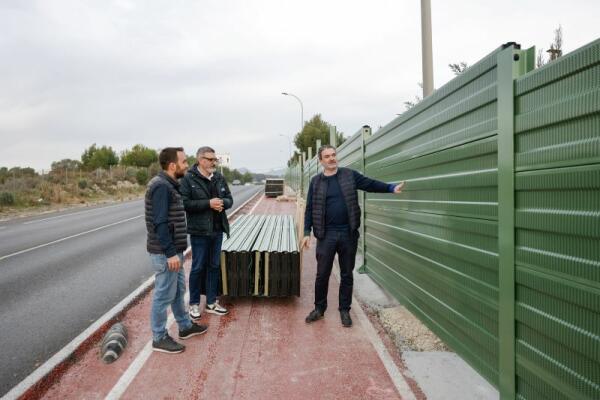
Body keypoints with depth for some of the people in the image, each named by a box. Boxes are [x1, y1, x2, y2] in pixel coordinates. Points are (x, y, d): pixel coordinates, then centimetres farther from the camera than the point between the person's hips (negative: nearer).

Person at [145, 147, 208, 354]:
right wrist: (170, 253, -23)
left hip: (173, 250, 10)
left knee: (178, 290, 20)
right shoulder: (160, 186, -20)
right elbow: (159, 223, -24)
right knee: (164, 294, 2)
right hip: (165, 252, -10)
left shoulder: (169, 185, 12)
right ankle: (159, 338, 16)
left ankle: (185, 326, 35)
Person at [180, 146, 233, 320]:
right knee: (198, 268, 5)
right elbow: (185, 203, -17)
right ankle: (194, 304, 21)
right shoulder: (188, 179, -9)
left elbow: (229, 199, 11)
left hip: (217, 230, 6)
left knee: (214, 266, 13)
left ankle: (211, 302, 27)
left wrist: (222, 203, -11)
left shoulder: (219, 178, 7)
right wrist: (208, 203, -22)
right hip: (199, 231, -5)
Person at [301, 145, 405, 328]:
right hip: (326, 235, 0)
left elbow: (370, 184, 4)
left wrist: (391, 188, -9)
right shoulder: (316, 181, 3)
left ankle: (344, 310, 25)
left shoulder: (349, 175, 4)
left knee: (347, 274, 10)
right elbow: (310, 209, 4)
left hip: (348, 234, 1)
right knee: (322, 274, 6)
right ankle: (319, 308, 25)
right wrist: (307, 233, -1)